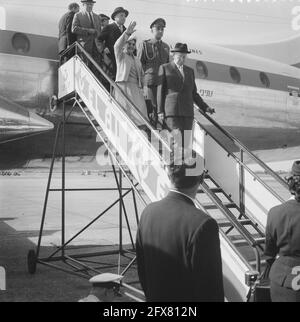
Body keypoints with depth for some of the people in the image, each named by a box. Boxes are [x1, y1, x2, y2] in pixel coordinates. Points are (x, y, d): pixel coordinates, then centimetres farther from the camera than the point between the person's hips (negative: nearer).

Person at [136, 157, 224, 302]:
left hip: (156, 297, 5)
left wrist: (152, 296, 16)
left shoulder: (148, 212, -7)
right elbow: (211, 289, -20)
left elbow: (141, 271, 4)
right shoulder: (203, 225, -27)